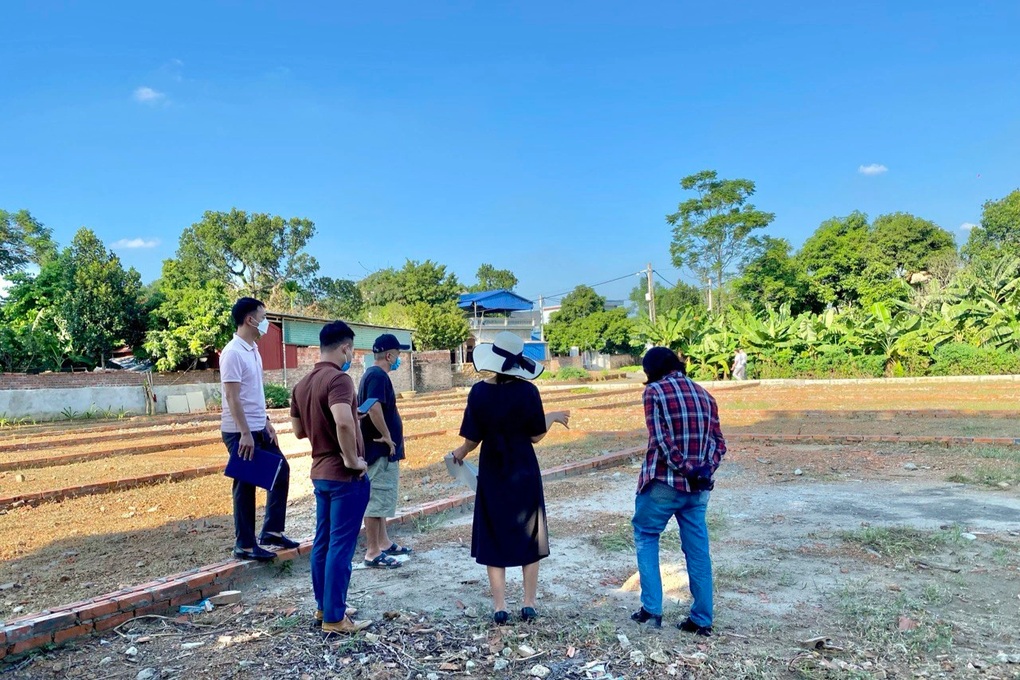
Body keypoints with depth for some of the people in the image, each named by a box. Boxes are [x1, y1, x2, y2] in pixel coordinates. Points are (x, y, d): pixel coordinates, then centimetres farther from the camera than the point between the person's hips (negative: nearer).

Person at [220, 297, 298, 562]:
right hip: (240, 432, -9)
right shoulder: (233, 353, -17)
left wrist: (267, 424, 16)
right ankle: (245, 545, 14)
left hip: (258, 429, 9)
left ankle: (272, 530, 23)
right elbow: (232, 397, -21)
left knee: (280, 471, 14)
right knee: (245, 487, 1)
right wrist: (245, 433, -23)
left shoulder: (253, 350, 11)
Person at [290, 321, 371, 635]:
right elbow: (344, 422, -35)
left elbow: (299, 431, 17)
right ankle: (334, 617, 8)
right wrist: (352, 459, -23)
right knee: (341, 546, 0)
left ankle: (324, 606, 29)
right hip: (345, 475, -9)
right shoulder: (338, 379, -19)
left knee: (323, 542, 16)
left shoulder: (302, 384, 8)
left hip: (320, 472, 9)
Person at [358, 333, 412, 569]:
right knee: (377, 500, -4)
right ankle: (372, 552, 3)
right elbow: (374, 408, -33)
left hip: (380, 449, 11)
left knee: (380, 498, 18)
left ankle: (384, 543, 29)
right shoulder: (378, 376, -18)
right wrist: (386, 436, -22)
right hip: (380, 450, -11)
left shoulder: (373, 374, 15)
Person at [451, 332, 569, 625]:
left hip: (492, 473, 0)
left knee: (493, 540, 11)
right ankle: (528, 604, 18)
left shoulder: (479, 392, -12)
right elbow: (536, 436, -6)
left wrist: (459, 453, 13)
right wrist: (552, 417, 12)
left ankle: (500, 607, 13)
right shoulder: (527, 391, -13)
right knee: (529, 536, 14)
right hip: (524, 474, 0)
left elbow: (472, 439, -8)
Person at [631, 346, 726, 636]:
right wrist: (705, 470, -6)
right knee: (697, 549, 11)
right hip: (698, 487, 5)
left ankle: (651, 609, 10)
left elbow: (661, 439, -16)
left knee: (646, 537, 14)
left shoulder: (655, 391, -6)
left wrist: (686, 468, -14)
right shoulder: (704, 394, 11)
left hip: (663, 482, -5)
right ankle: (701, 620, 16)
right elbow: (719, 442, 6)